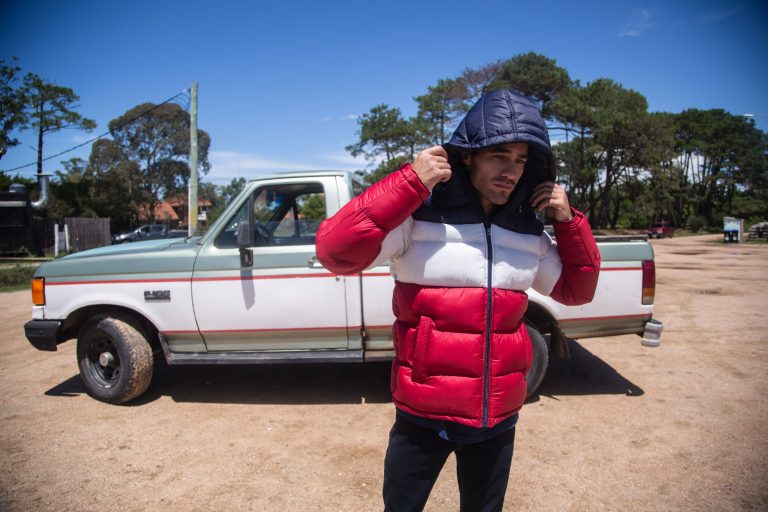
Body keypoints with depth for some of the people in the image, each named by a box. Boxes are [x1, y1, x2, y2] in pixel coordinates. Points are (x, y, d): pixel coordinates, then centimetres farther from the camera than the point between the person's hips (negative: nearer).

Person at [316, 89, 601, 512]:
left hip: (498, 420, 4)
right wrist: (410, 182, -28)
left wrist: (569, 222, -3)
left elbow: (577, 290, 13)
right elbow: (334, 251, -25)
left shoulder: (528, 232, 2)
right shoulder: (419, 214, -14)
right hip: (424, 416, -4)